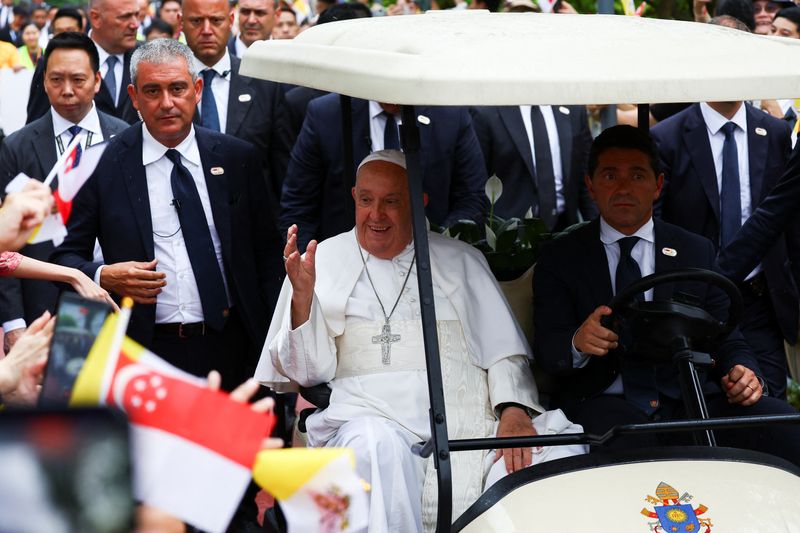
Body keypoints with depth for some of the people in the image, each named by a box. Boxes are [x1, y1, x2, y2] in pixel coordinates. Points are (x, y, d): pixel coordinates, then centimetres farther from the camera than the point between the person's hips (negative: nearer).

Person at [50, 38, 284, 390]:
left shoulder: (237, 158, 6)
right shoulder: (103, 164, -1)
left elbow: (266, 251, 8)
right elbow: (68, 255, 4)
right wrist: (104, 276, -17)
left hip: (231, 348, 2)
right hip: (147, 350, -2)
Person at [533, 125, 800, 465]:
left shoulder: (697, 252, 17)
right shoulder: (558, 261, 10)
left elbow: (728, 340, 15)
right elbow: (546, 352, 1)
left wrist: (745, 374, -9)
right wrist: (578, 344, -24)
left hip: (693, 399, 3)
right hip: (607, 403, -3)